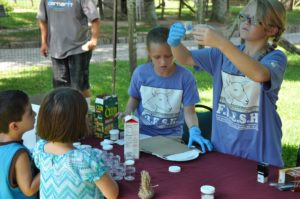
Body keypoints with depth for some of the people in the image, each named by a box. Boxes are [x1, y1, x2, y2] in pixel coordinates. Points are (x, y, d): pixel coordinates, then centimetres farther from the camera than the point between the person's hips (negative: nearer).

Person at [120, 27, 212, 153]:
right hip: (142, 132, 1)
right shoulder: (140, 72, -8)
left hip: (171, 135, -1)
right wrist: (127, 113, -9)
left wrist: (194, 131, -27)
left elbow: (189, 111, -9)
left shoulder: (185, 77, -14)